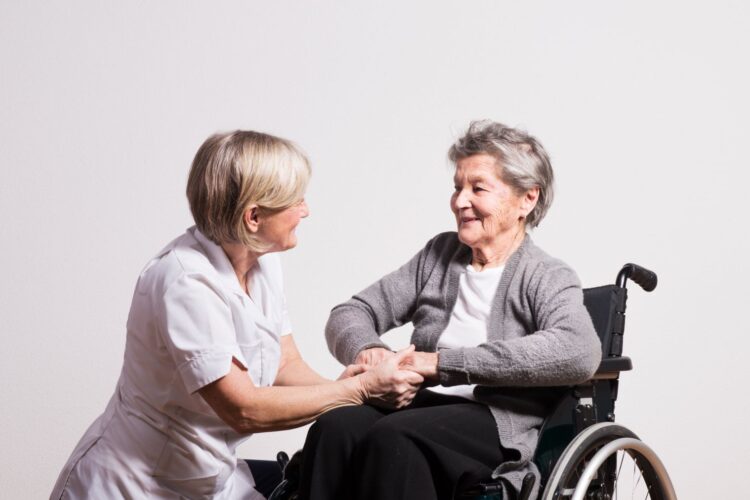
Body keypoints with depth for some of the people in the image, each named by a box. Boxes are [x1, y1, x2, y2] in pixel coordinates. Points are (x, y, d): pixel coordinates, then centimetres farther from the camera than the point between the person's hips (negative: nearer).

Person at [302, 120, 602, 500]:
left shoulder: (547, 278, 6)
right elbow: (350, 313, 21)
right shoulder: (439, 254, 23)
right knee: (333, 428, -29)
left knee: (391, 438, -36)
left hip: (494, 420, -4)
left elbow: (580, 353, -17)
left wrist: (444, 362, -19)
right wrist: (365, 348, -6)